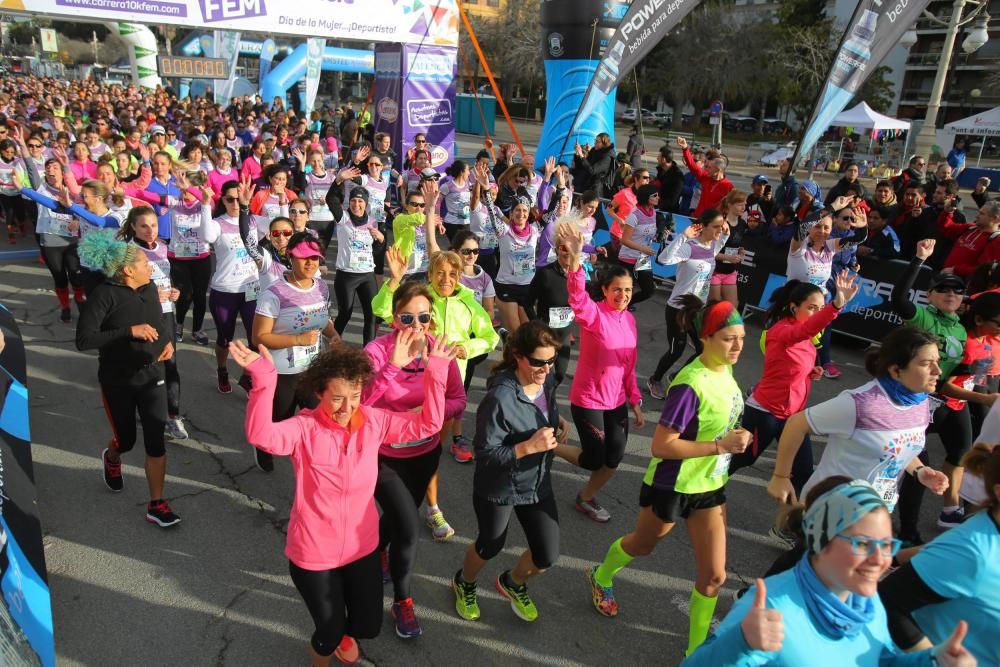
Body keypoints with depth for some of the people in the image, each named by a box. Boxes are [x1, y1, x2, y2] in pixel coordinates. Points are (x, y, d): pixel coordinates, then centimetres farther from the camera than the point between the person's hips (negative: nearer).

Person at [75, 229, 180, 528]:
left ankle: (156, 504, 11)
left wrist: (168, 341, -2)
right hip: (117, 379, -3)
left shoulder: (149, 287, -2)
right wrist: (129, 331, -29)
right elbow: (83, 340, -23)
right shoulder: (104, 294, -18)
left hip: (151, 374, 3)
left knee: (155, 440, -1)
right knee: (126, 440, 14)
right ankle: (111, 458, 52)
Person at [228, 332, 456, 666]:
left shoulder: (373, 420, -10)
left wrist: (435, 372, -26)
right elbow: (261, 434, -40)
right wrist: (263, 378, -54)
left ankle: (341, 631, 57)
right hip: (313, 553, -3)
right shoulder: (304, 428, -21)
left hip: (362, 546, 4)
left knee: (368, 626, 19)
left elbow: (427, 424, -14)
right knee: (330, 634, 14)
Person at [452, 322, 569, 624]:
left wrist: (558, 421, -7)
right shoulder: (500, 399, -31)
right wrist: (529, 446, -34)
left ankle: (513, 583, 45)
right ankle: (464, 583, 54)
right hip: (498, 487, -6)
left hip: (538, 483, 6)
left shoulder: (546, 381, -10)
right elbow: (485, 454, -26)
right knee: (490, 546, 19)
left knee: (547, 556, 10)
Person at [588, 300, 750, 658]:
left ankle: (695, 651, 29)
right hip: (672, 486, -6)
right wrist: (721, 445, -29)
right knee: (642, 546, 22)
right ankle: (601, 578, 54)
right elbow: (661, 445, -29)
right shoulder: (690, 384, -30)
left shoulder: (724, 370, -5)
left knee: (714, 574, 9)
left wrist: (734, 438, -1)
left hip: (710, 485, 6)